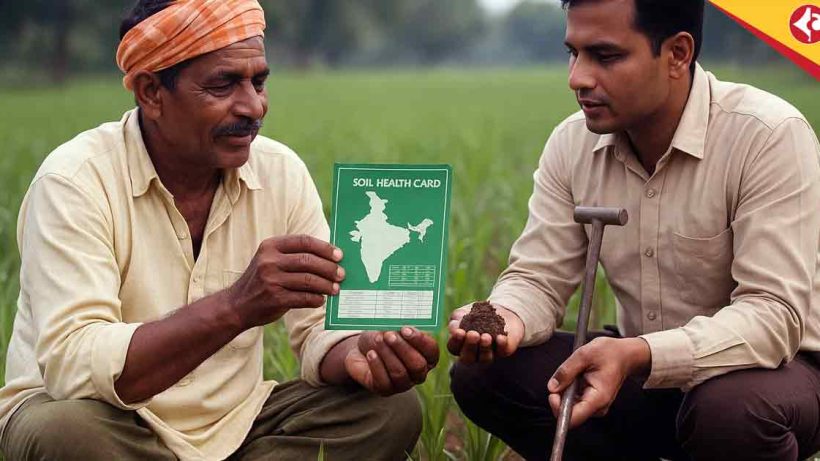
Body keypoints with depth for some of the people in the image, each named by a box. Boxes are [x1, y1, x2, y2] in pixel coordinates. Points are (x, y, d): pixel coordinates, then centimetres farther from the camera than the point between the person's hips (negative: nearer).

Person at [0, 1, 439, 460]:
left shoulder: (282, 172, -4)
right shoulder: (76, 180, -19)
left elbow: (323, 332, -3)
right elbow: (72, 369, -31)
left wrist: (358, 353, -29)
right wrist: (237, 306, -42)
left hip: (234, 419, 5)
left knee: (390, 409, -14)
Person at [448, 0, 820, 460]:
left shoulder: (769, 136, -23)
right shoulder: (572, 143, -4)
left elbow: (775, 314, -28)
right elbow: (539, 278, -3)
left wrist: (636, 355, -42)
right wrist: (504, 319, -29)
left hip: (764, 366, -5)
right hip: (640, 370, 5)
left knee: (731, 411, -39)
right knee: (482, 374, -13)